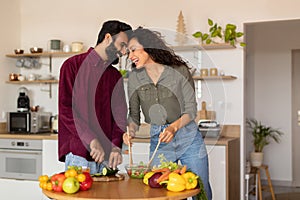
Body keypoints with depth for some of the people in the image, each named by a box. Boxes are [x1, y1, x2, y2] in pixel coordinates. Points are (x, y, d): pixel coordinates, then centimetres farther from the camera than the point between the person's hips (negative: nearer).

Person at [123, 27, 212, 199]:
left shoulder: (180, 71, -8)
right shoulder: (134, 77, 0)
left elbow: (191, 109, -7)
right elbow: (134, 114, 5)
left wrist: (174, 127, -23)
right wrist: (131, 132, -14)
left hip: (188, 137, -2)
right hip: (158, 141, 2)